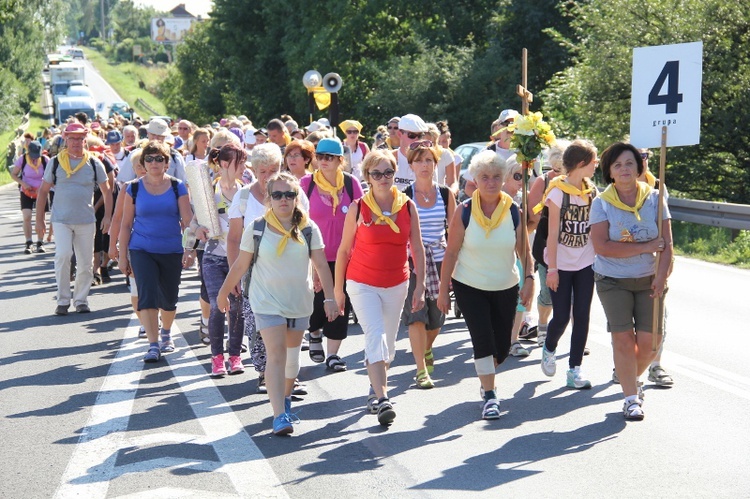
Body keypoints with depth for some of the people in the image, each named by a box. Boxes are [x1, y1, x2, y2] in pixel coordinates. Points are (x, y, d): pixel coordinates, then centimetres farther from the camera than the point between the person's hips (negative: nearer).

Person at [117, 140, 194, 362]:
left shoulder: (177, 187, 0)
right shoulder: (134, 188, 1)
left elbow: (187, 220, -3)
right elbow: (126, 224, 5)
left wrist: (189, 249, -14)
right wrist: (123, 256, 3)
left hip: (172, 251, 1)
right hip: (142, 250, -1)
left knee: (169, 298, 11)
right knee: (147, 296, -12)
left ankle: (166, 333, 38)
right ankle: (153, 345, -8)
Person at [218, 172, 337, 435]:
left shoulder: (308, 229, -3)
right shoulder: (256, 229, -6)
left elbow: (321, 265, -2)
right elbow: (240, 265, 4)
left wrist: (329, 298, -8)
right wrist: (224, 291, 10)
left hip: (299, 301, 3)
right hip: (267, 302, -3)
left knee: (292, 355, 14)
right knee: (276, 354, -14)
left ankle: (285, 397, 40)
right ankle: (279, 416, -19)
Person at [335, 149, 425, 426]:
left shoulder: (408, 206, -1)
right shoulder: (358, 208, -7)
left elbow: (417, 248, 3)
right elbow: (344, 250, 0)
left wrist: (420, 286, -1)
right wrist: (338, 289, 1)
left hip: (397, 284, 3)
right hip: (362, 284, -3)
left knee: (388, 343, 12)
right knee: (376, 337, -16)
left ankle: (375, 386, 35)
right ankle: (382, 400, -19)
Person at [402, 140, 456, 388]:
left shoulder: (446, 194, 3)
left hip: (439, 260, 2)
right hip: (411, 260, -2)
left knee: (436, 316, 8)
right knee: (416, 314, -12)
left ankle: (426, 349, 40)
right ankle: (421, 370, -6)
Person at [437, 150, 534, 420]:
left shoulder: (513, 211, -6)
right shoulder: (464, 211, -11)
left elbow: (523, 249, 1)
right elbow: (451, 252, -7)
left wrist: (528, 278, -13)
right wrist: (443, 290, -7)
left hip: (505, 288, 3)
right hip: (469, 286, -2)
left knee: (502, 346, 8)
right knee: (483, 339, -13)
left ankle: (486, 376, 40)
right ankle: (489, 395, 0)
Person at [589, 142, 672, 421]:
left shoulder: (654, 199, -2)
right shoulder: (601, 203, -7)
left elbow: (666, 244, -3)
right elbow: (602, 246, -17)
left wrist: (662, 276, -17)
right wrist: (646, 247, -17)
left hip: (649, 280, 2)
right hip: (613, 282, -2)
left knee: (650, 340, -1)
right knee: (624, 339, -4)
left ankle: (630, 378, 29)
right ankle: (631, 397, 11)